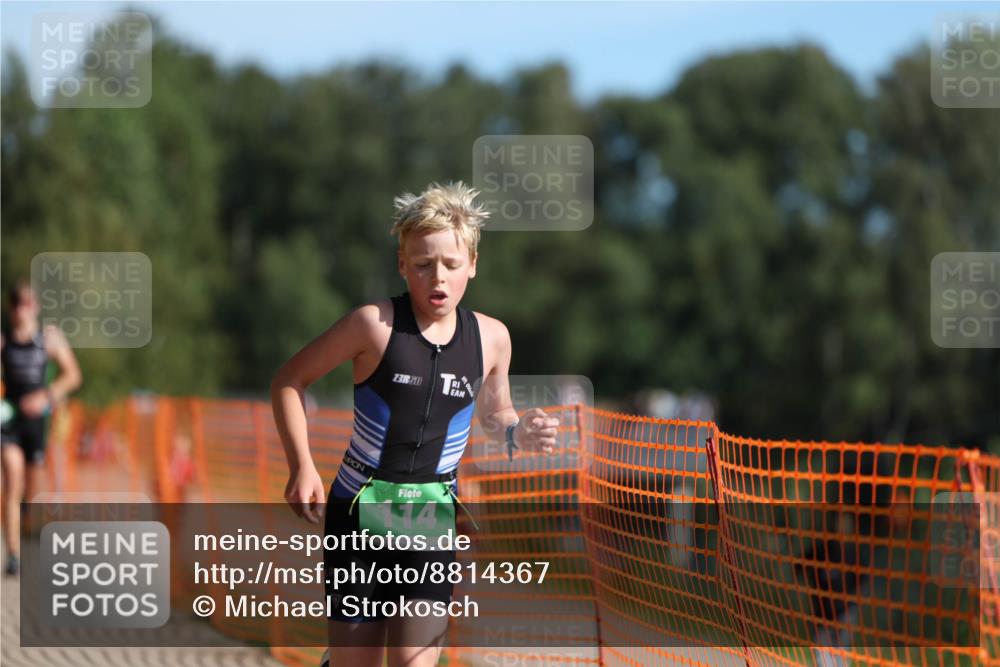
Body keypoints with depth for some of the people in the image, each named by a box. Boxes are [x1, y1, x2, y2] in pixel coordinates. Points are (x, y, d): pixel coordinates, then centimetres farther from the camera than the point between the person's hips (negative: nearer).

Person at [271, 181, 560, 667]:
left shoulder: (491, 338, 0)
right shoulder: (375, 324, -12)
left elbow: (494, 418, 19)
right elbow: (289, 381, -2)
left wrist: (519, 434, -5)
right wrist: (302, 468, -13)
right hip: (357, 514, -2)